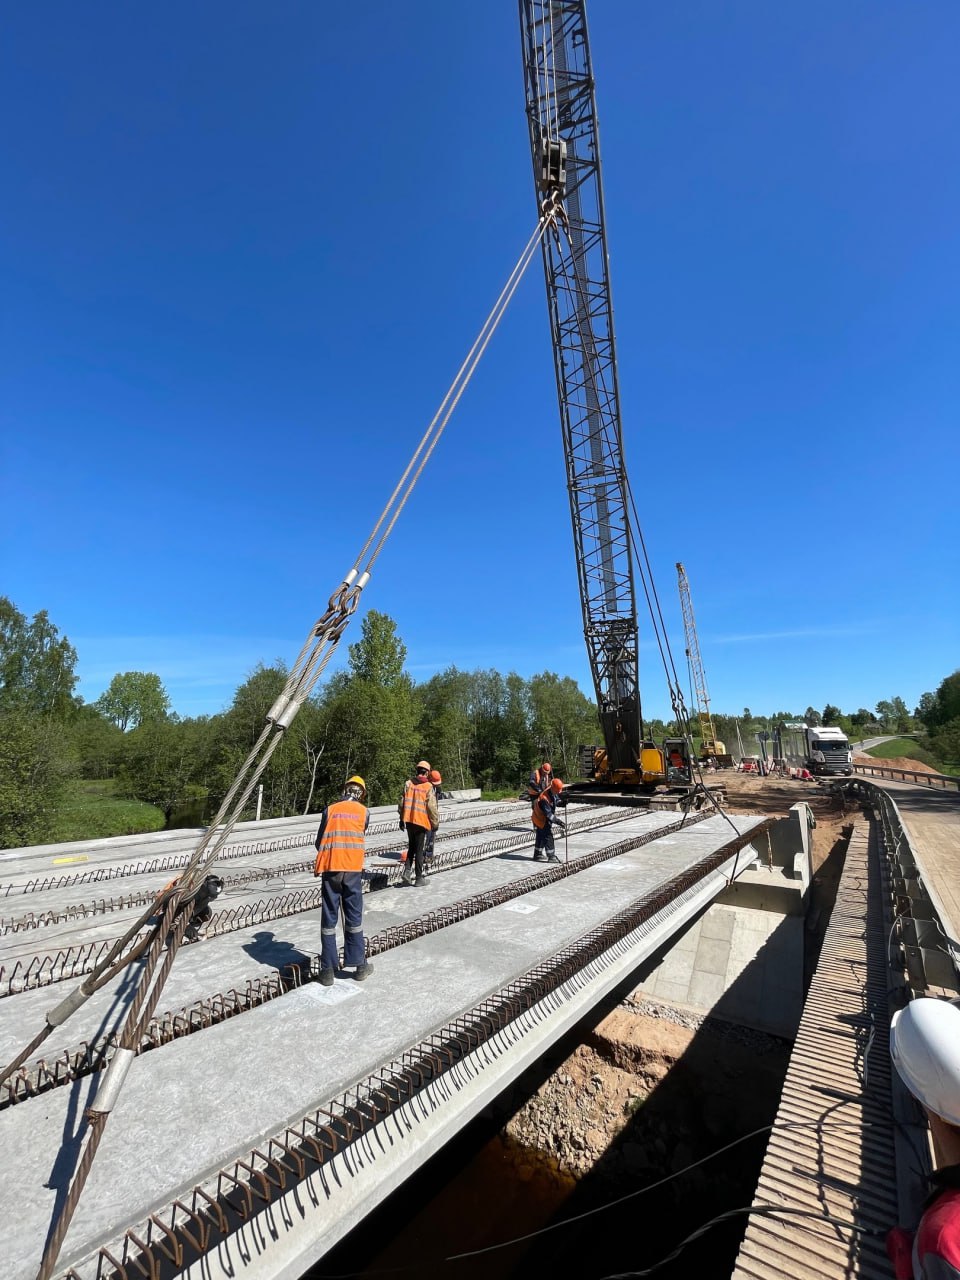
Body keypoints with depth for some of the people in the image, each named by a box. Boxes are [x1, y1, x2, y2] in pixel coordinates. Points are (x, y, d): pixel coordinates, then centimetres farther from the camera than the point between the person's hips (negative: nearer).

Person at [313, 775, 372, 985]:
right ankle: (359, 965, 22)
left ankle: (328, 969, 17)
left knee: (329, 918, 11)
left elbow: (318, 843, 11)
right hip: (353, 868, 0)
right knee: (354, 916, 12)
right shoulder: (364, 811, 7)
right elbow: (359, 836, 11)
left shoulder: (330, 809, 7)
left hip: (330, 867, 0)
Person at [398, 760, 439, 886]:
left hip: (409, 820, 4)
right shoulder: (428, 787, -10)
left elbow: (402, 802, 6)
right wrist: (435, 822, 2)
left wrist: (402, 819, 16)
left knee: (411, 846, 21)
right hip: (421, 821, -4)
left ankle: (407, 871, 9)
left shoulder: (408, 783, 2)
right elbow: (432, 807, -10)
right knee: (419, 850, 6)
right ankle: (419, 878, 14)